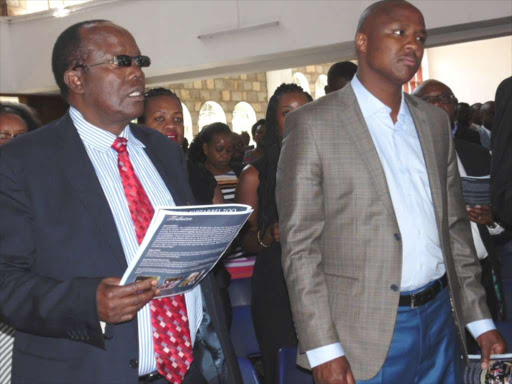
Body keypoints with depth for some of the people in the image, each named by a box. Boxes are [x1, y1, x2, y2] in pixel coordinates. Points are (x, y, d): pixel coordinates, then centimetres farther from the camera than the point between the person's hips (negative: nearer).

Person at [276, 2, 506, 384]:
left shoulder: (435, 121, 10)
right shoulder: (312, 123, -8)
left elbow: (454, 226, 13)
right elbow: (300, 244, -10)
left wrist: (480, 320, 10)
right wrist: (323, 349, -14)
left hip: (439, 321, 6)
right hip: (365, 332, -5)